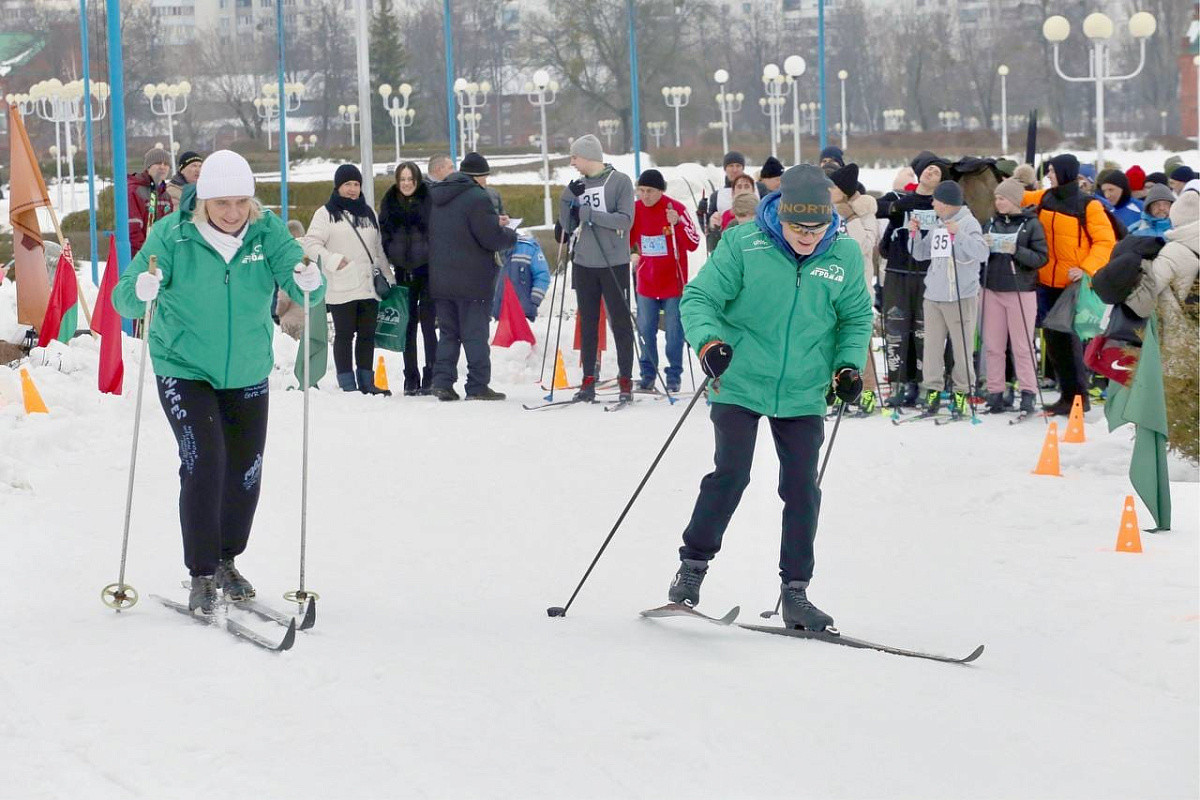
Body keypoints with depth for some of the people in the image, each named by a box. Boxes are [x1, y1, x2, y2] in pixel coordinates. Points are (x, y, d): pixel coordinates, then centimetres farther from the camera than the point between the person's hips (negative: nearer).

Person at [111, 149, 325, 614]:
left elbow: (299, 289, -15)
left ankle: (226, 560, 32)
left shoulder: (268, 232, -8)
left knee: (245, 472, 9)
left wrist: (309, 282, -38)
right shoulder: (171, 235, -14)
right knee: (204, 463, -17)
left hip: (247, 375, 3)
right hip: (185, 371, -3)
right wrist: (140, 292, -40)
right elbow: (124, 299, -17)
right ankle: (202, 575, -7)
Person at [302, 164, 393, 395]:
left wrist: (389, 276, 20)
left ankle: (366, 382, 15)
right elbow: (311, 244, -7)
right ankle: (347, 384, 1)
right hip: (341, 288, -5)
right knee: (344, 335, -1)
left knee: (367, 334, 8)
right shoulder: (326, 214, 0)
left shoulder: (368, 214, 19)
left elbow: (379, 249, 24)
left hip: (369, 287, 5)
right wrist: (333, 259, -19)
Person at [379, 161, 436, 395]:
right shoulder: (390, 203, 7)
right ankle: (411, 379, 11)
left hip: (428, 270, -4)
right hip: (403, 271, 4)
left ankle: (431, 377, 0)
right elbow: (383, 235, 12)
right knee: (408, 326, 6)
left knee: (428, 324, -5)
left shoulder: (429, 200, -4)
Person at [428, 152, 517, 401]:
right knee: (475, 333, 0)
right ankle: (478, 386, 0)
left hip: (440, 278, 7)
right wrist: (511, 235, 5)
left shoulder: (437, 197, 11)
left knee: (448, 333, 13)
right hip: (472, 280, -6)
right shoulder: (477, 198, -14)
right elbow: (492, 238, -16)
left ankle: (442, 381, 5)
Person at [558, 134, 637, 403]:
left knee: (620, 321, -1)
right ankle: (588, 380, 12)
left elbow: (625, 220, -14)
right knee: (587, 323, 8)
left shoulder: (620, 181, -4)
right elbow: (568, 226, 9)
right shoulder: (579, 185, 11)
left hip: (614, 264, -5)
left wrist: (590, 214, -20)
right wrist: (568, 199, -7)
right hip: (584, 264, 5)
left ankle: (626, 380, 3)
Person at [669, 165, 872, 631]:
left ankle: (795, 592, 13)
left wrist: (849, 364, -5)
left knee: (802, 490, 2)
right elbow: (699, 297, -10)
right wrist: (708, 340, -28)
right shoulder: (743, 244, -12)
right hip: (740, 386, -3)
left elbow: (856, 317, 10)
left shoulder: (844, 255, -3)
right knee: (730, 476, -11)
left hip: (803, 395, 3)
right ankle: (693, 565, 8)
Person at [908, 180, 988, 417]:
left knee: (961, 345, -2)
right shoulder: (937, 225, 13)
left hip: (961, 297, -6)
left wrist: (958, 234, -24)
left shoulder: (969, 223, -5)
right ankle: (932, 390, 10)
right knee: (932, 344, 4)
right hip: (934, 295, 6)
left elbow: (982, 253, -17)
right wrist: (915, 234, 3)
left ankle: (962, 391, 7)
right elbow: (920, 254, 20)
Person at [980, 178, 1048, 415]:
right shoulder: (993, 222, 12)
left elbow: (1041, 257, -7)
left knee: (1022, 345, -4)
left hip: (1021, 291, -5)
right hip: (993, 289, 5)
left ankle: (1028, 393, 2)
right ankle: (995, 393, 10)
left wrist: (1016, 251, -20)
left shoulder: (1031, 224, -2)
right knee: (992, 345, 5)